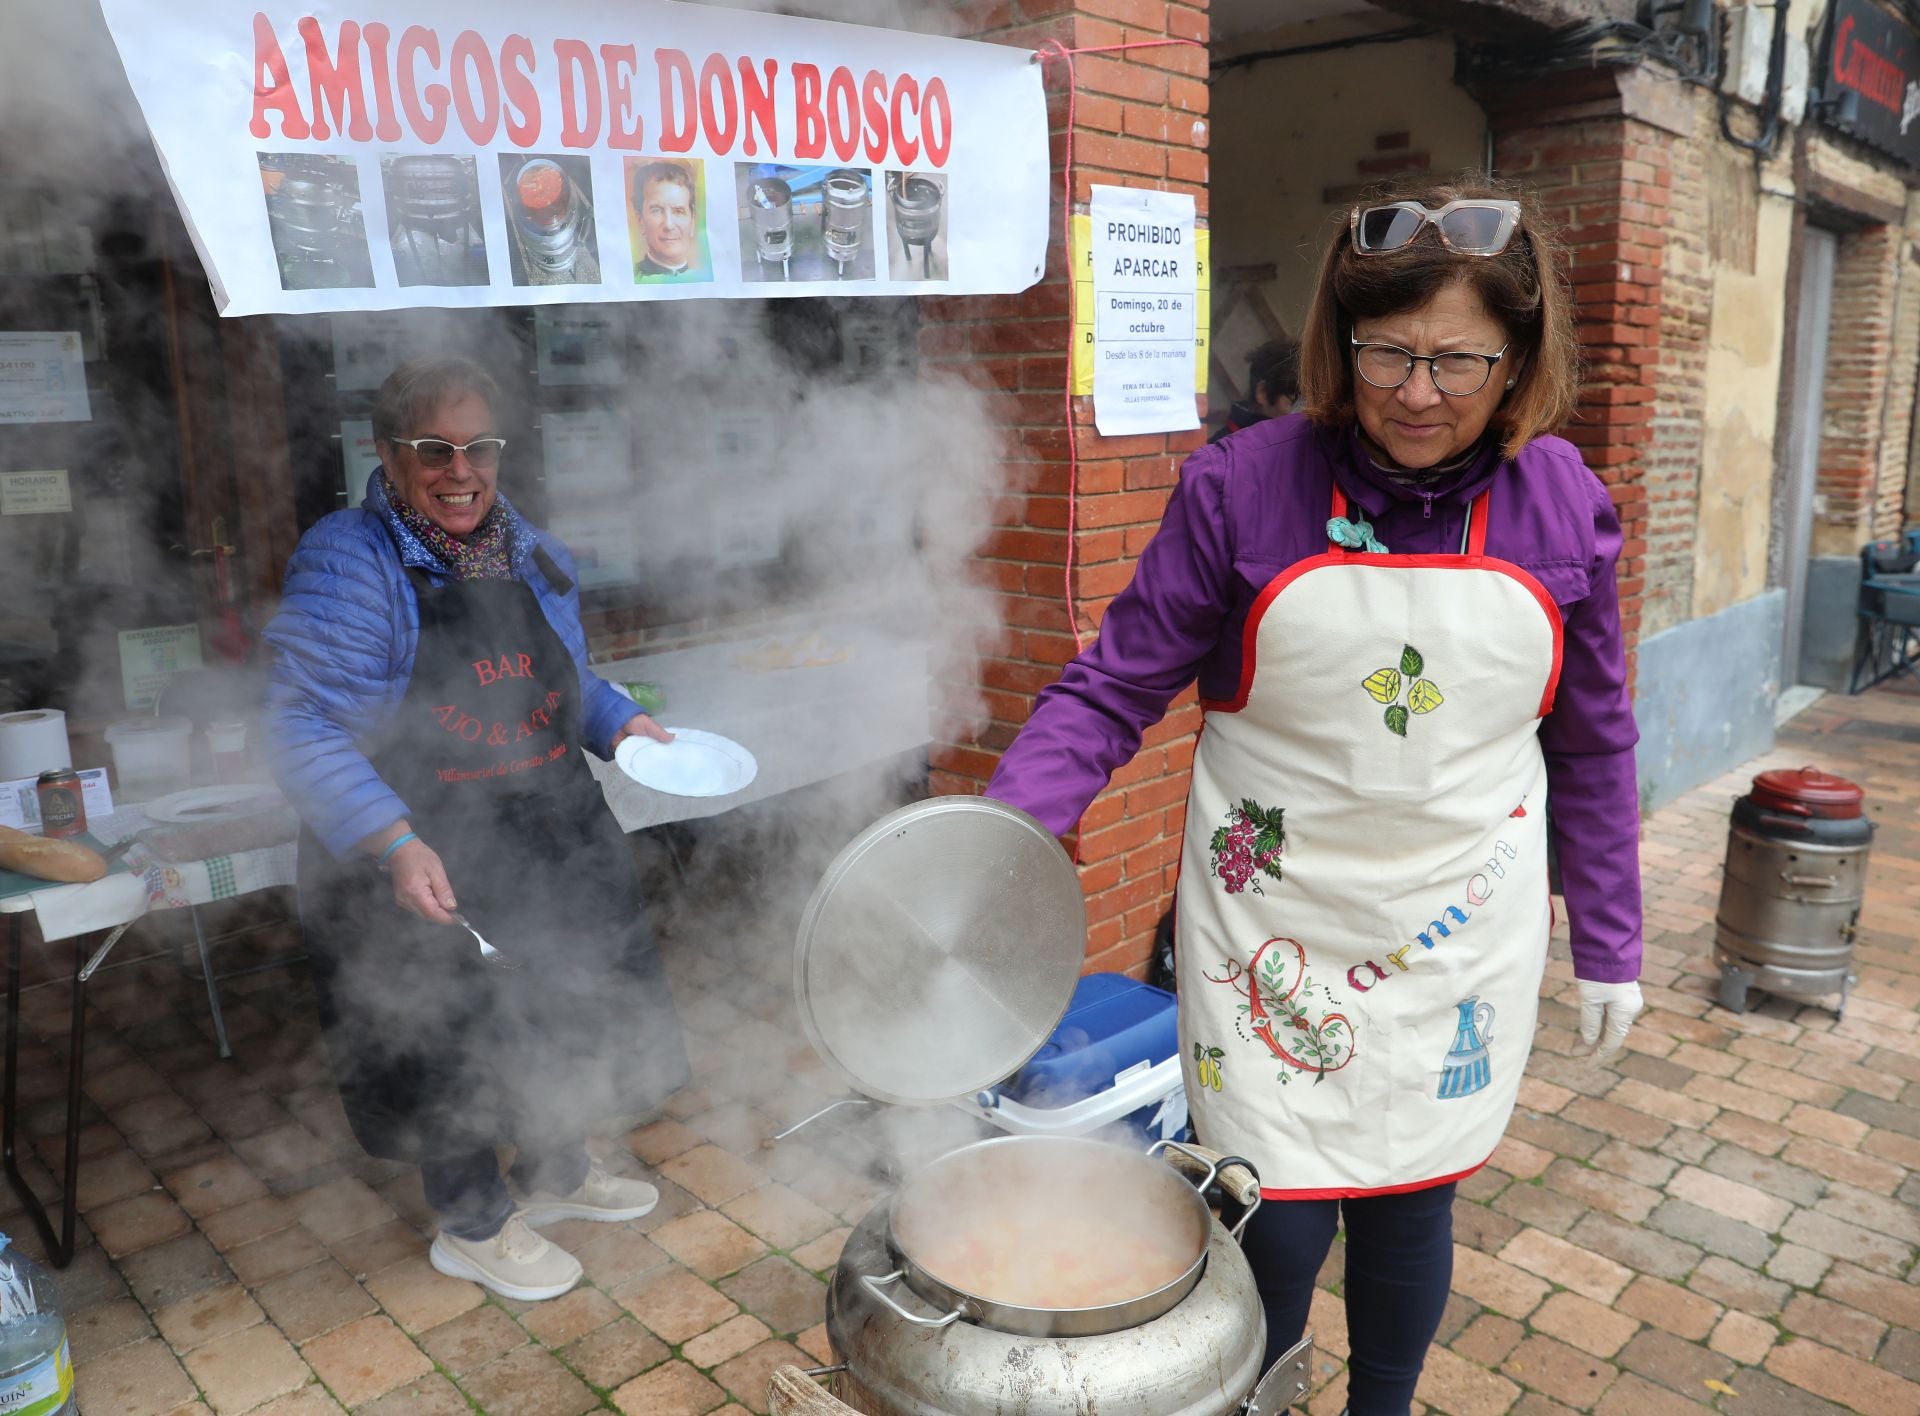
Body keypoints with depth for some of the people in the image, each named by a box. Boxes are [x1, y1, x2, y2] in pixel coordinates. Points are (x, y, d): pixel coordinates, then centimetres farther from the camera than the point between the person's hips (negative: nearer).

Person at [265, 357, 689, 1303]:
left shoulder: (532, 556, 6)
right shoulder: (346, 564, -17)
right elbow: (305, 728, -23)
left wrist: (621, 722, -1)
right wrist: (395, 846, -33)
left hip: (552, 838, 7)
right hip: (425, 864, -7)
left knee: (563, 1008, 20)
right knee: (454, 1036, 8)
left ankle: (554, 1172, 46)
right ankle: (472, 1227, 33)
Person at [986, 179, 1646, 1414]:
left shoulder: (1563, 505, -2)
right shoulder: (1243, 487, -11)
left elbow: (1591, 743, 7)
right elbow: (1112, 690, -10)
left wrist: (1610, 944, 10)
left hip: (1462, 935, 3)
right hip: (1272, 924, -2)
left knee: (1410, 1204, 15)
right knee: (1278, 1222, 2)